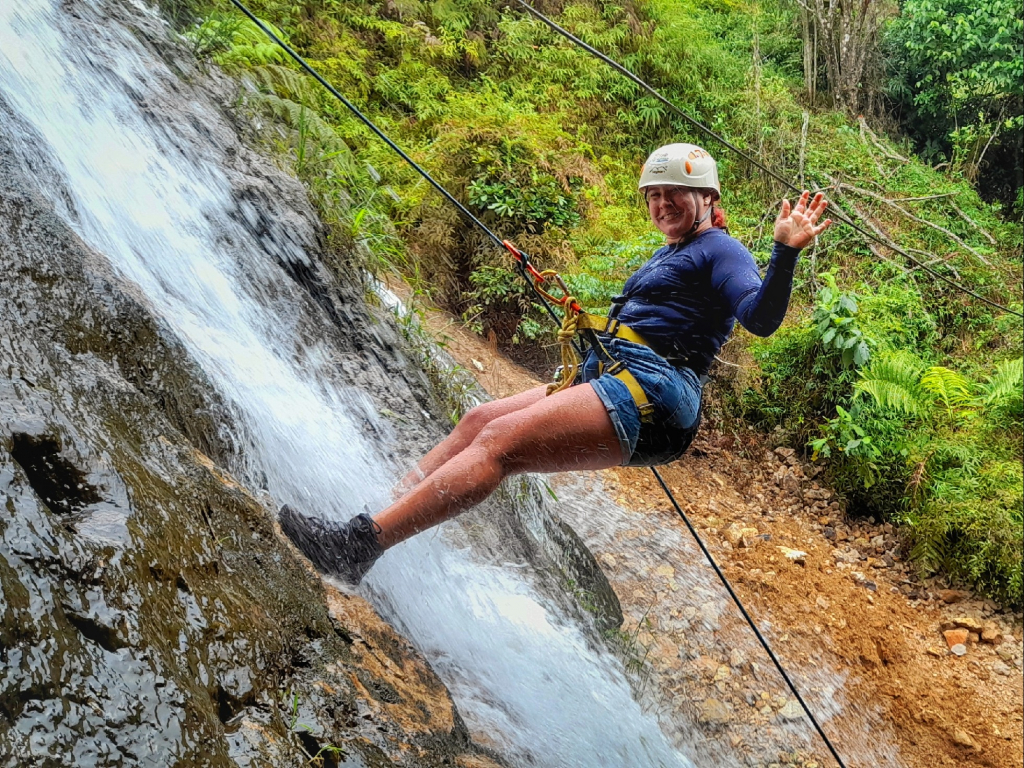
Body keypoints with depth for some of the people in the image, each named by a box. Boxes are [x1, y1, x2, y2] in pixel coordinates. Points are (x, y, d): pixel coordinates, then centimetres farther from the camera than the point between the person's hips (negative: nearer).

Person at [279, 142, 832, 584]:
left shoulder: (720, 250, 0)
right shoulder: (668, 254, 27)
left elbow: (761, 319, -18)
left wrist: (787, 251, -31)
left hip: (651, 389, -10)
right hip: (607, 377, 10)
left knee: (501, 440, -22)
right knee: (479, 420, 2)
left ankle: (361, 544, -27)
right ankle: (378, 513, 1)